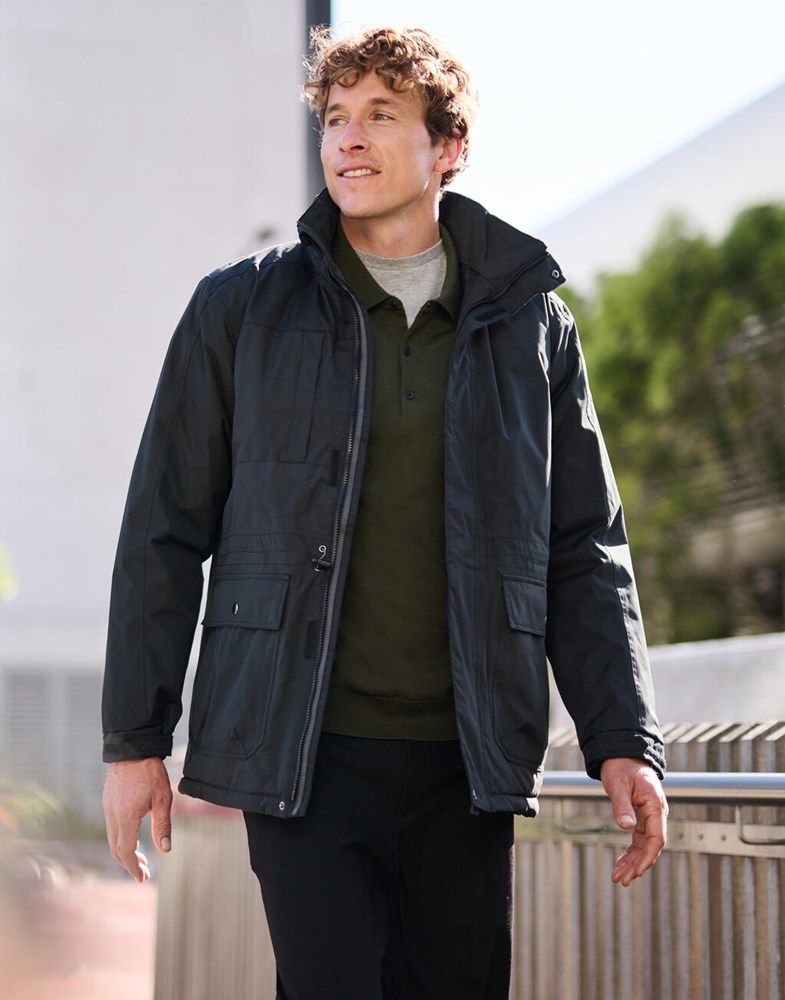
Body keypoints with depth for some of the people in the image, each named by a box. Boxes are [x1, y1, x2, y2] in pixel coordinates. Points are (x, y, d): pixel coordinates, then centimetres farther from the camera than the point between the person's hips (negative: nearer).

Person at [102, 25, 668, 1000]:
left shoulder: (527, 325, 9)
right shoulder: (242, 309, 4)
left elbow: (585, 550, 10)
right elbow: (163, 534, 6)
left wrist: (623, 740, 1)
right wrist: (134, 738, 1)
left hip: (465, 766, 2)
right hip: (301, 761, -2)